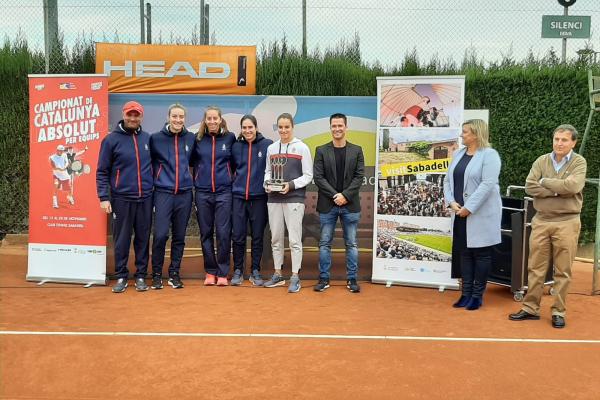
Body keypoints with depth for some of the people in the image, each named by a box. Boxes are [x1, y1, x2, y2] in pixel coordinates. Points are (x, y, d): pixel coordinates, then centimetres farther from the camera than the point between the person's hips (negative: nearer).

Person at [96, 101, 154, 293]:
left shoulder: (147, 138, 9)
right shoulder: (111, 139, -1)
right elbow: (102, 172, -1)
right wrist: (104, 197, -8)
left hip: (145, 198, 3)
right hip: (121, 198, -3)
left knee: (143, 238, 8)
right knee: (121, 239, 4)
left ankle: (141, 276, 17)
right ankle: (121, 277, 14)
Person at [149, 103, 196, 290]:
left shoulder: (191, 138, 6)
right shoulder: (156, 138, -1)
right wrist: (156, 178, 7)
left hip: (185, 193, 3)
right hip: (163, 192, -2)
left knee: (180, 236, 8)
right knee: (160, 235, -9)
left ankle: (174, 273, 20)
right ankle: (157, 274, 7)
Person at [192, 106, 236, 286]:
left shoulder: (229, 138, 1)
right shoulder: (198, 139, 4)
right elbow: (192, 161, 17)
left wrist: (230, 176, 5)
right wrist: (198, 178, 8)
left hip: (223, 191, -2)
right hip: (202, 192, 2)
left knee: (223, 233, -4)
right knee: (206, 233, 7)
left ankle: (223, 273, 7)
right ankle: (210, 272, 18)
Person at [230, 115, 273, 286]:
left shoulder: (267, 144, -4)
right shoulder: (236, 146, 5)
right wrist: (235, 182, 9)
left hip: (259, 197, -2)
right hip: (239, 196, 2)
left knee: (258, 237, 7)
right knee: (238, 236, 3)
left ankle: (255, 271, 20)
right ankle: (238, 270, 17)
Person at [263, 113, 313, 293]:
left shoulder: (302, 148, 0)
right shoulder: (271, 148, 12)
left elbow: (308, 175, -2)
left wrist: (291, 185, -15)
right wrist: (267, 183, -2)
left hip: (294, 199, -4)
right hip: (274, 199, 5)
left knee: (294, 239, -3)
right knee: (276, 238, 10)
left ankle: (295, 277, 5)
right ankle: (278, 274, 21)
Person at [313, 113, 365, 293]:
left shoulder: (356, 150, 5)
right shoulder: (321, 150, 3)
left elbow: (359, 176, -1)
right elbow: (318, 177, -4)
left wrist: (345, 195, -12)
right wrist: (335, 195, -13)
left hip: (350, 205, 0)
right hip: (327, 205, 0)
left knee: (351, 244, 6)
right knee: (325, 243, 5)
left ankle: (352, 279, 15)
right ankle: (324, 279, 15)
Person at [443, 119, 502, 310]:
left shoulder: (489, 155, -8)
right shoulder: (459, 154, 13)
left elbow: (488, 184, -18)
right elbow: (448, 180, 12)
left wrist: (468, 207, -19)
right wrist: (452, 202, -4)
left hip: (481, 213, -6)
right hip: (461, 213, 7)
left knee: (481, 253, 3)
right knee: (463, 252, 9)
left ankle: (477, 295, 11)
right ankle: (466, 293, 18)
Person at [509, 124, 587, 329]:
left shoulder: (579, 162, -2)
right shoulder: (542, 161, 6)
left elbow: (572, 186, -19)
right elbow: (529, 186, -7)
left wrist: (544, 182, -8)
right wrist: (557, 191, -14)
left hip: (566, 223, -2)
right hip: (541, 221, 3)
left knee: (562, 271, 5)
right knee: (535, 268, 8)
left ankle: (559, 312, 17)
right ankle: (530, 308, 18)